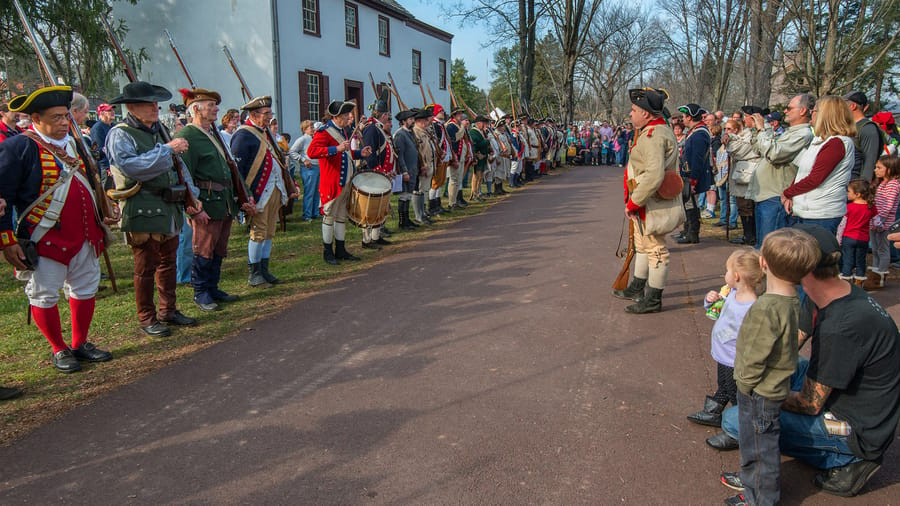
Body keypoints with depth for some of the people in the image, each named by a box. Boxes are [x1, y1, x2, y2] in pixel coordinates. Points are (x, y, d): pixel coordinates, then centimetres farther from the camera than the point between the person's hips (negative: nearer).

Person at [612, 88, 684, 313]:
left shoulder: (653, 136, -22)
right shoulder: (659, 130, 13)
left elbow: (653, 176, -33)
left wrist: (633, 203, -24)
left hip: (652, 203, -11)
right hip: (647, 202, 11)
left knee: (655, 249, -1)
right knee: (643, 245, 22)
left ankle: (653, 299, 10)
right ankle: (637, 288, 37)